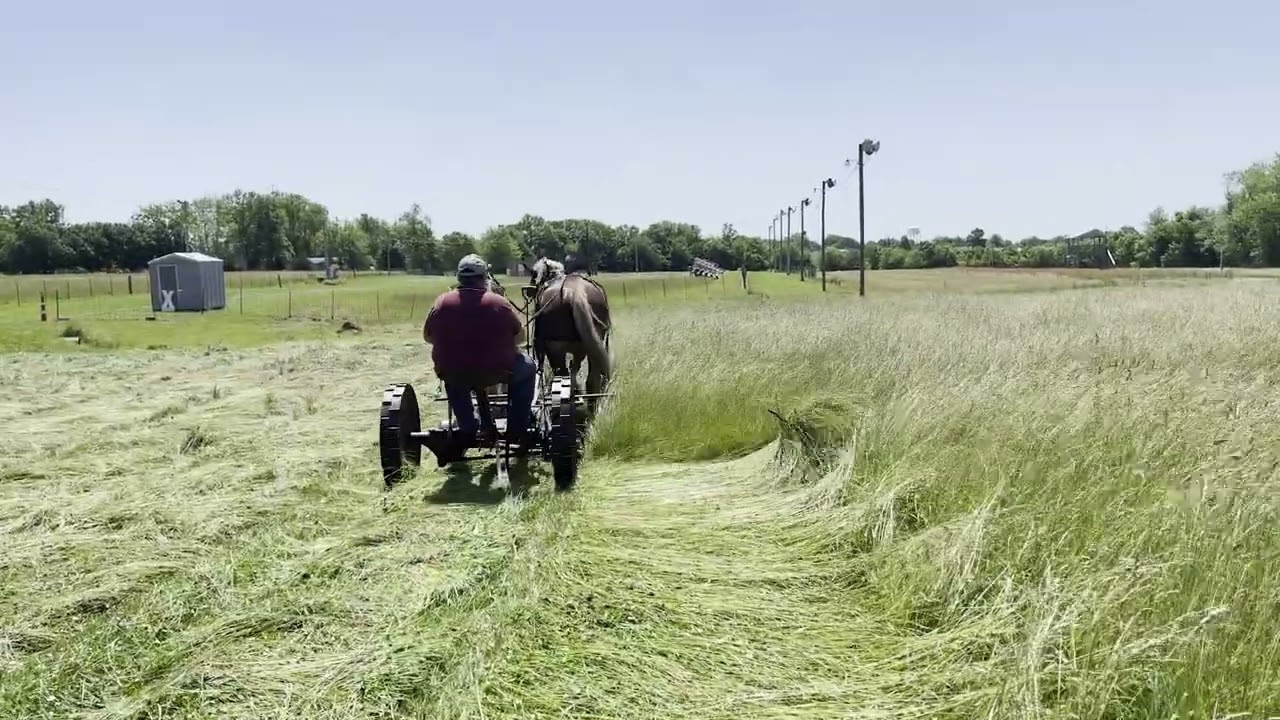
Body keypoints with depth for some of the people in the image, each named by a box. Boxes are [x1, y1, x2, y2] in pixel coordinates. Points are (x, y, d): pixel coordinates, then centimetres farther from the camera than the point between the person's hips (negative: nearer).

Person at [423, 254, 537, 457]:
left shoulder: (442, 303, -4)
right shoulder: (499, 303, -9)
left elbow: (427, 337, 8)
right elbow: (520, 337, 1)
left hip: (453, 375, 3)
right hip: (495, 372, -3)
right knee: (526, 366, 26)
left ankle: (467, 429, 33)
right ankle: (517, 429, 25)